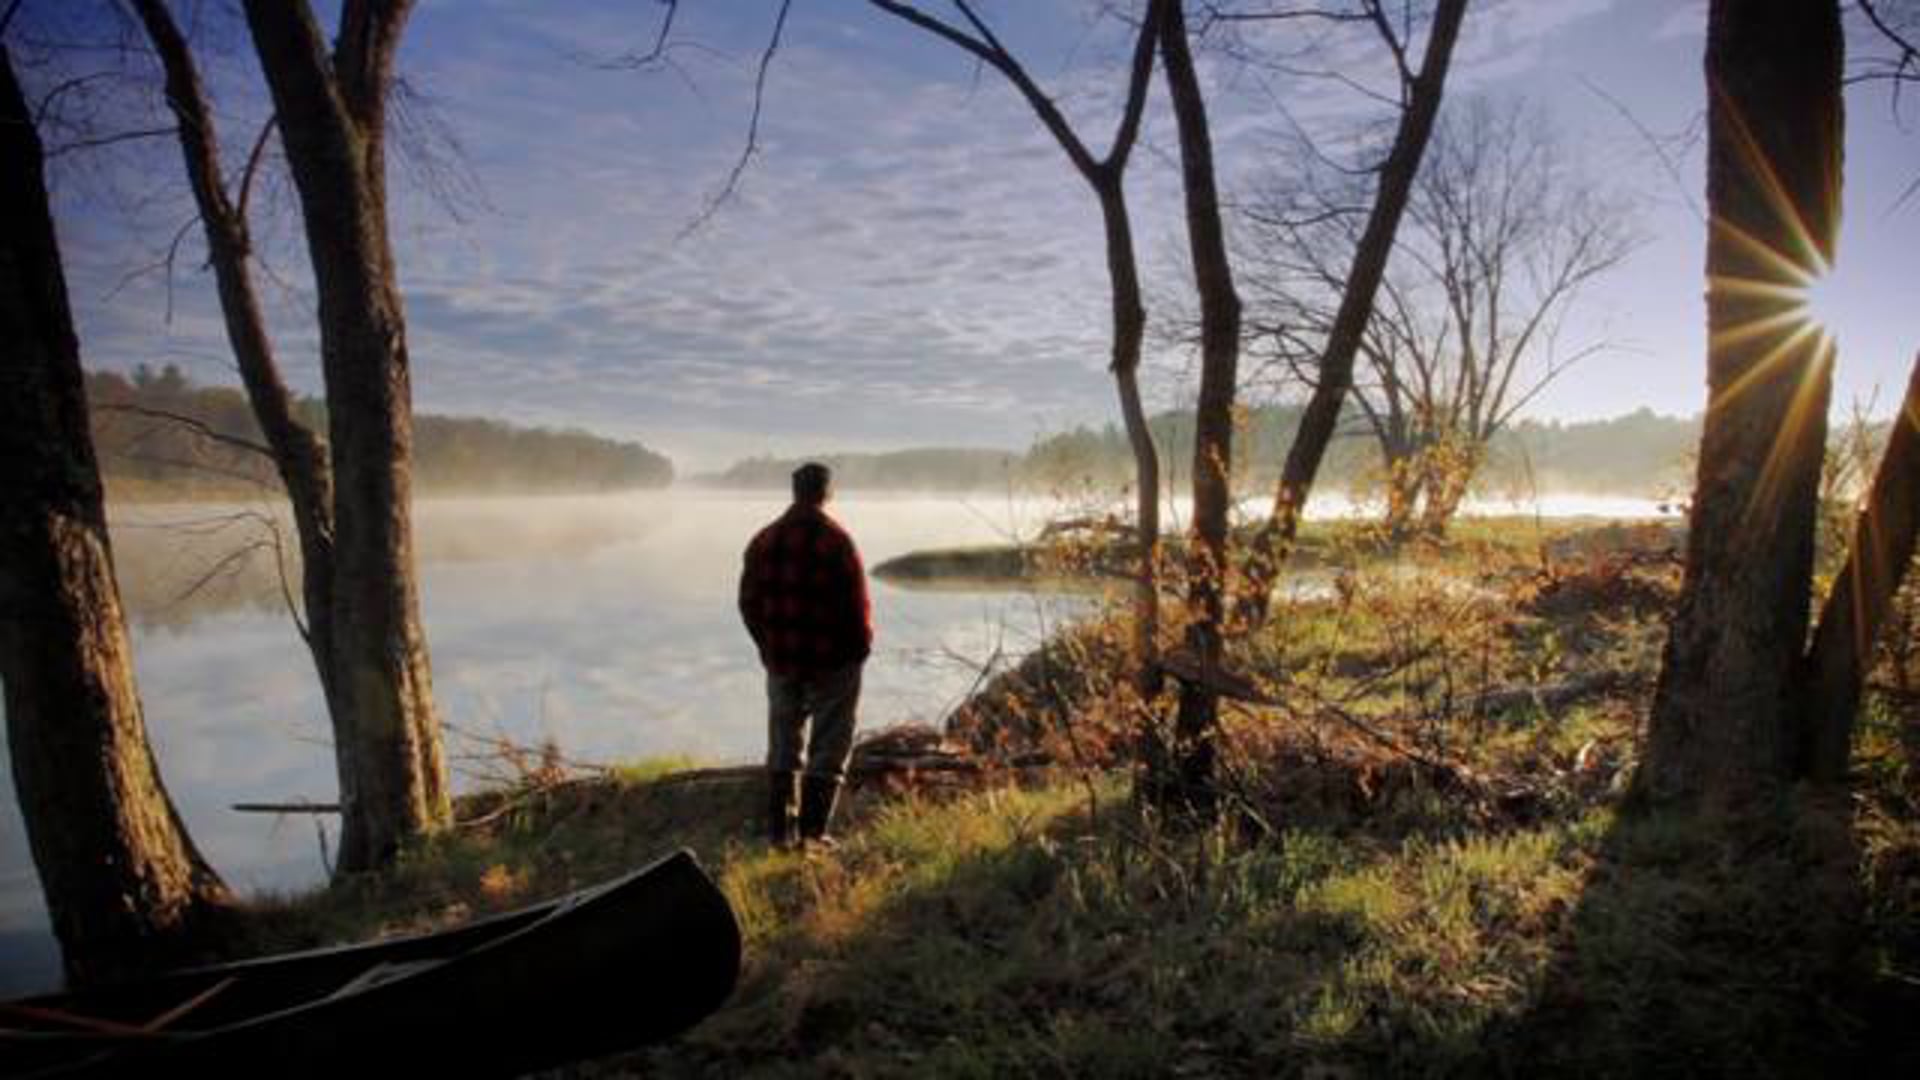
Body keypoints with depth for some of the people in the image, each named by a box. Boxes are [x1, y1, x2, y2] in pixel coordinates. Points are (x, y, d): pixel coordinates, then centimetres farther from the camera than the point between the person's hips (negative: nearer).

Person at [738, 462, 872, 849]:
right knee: (829, 746, 7)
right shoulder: (837, 541, -15)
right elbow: (857, 606, -15)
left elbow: (749, 603, 6)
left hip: (781, 660, 5)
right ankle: (812, 830, 5)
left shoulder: (763, 541, 2)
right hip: (833, 661, -4)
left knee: (784, 745, 17)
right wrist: (860, 648, 3)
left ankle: (781, 829, 20)